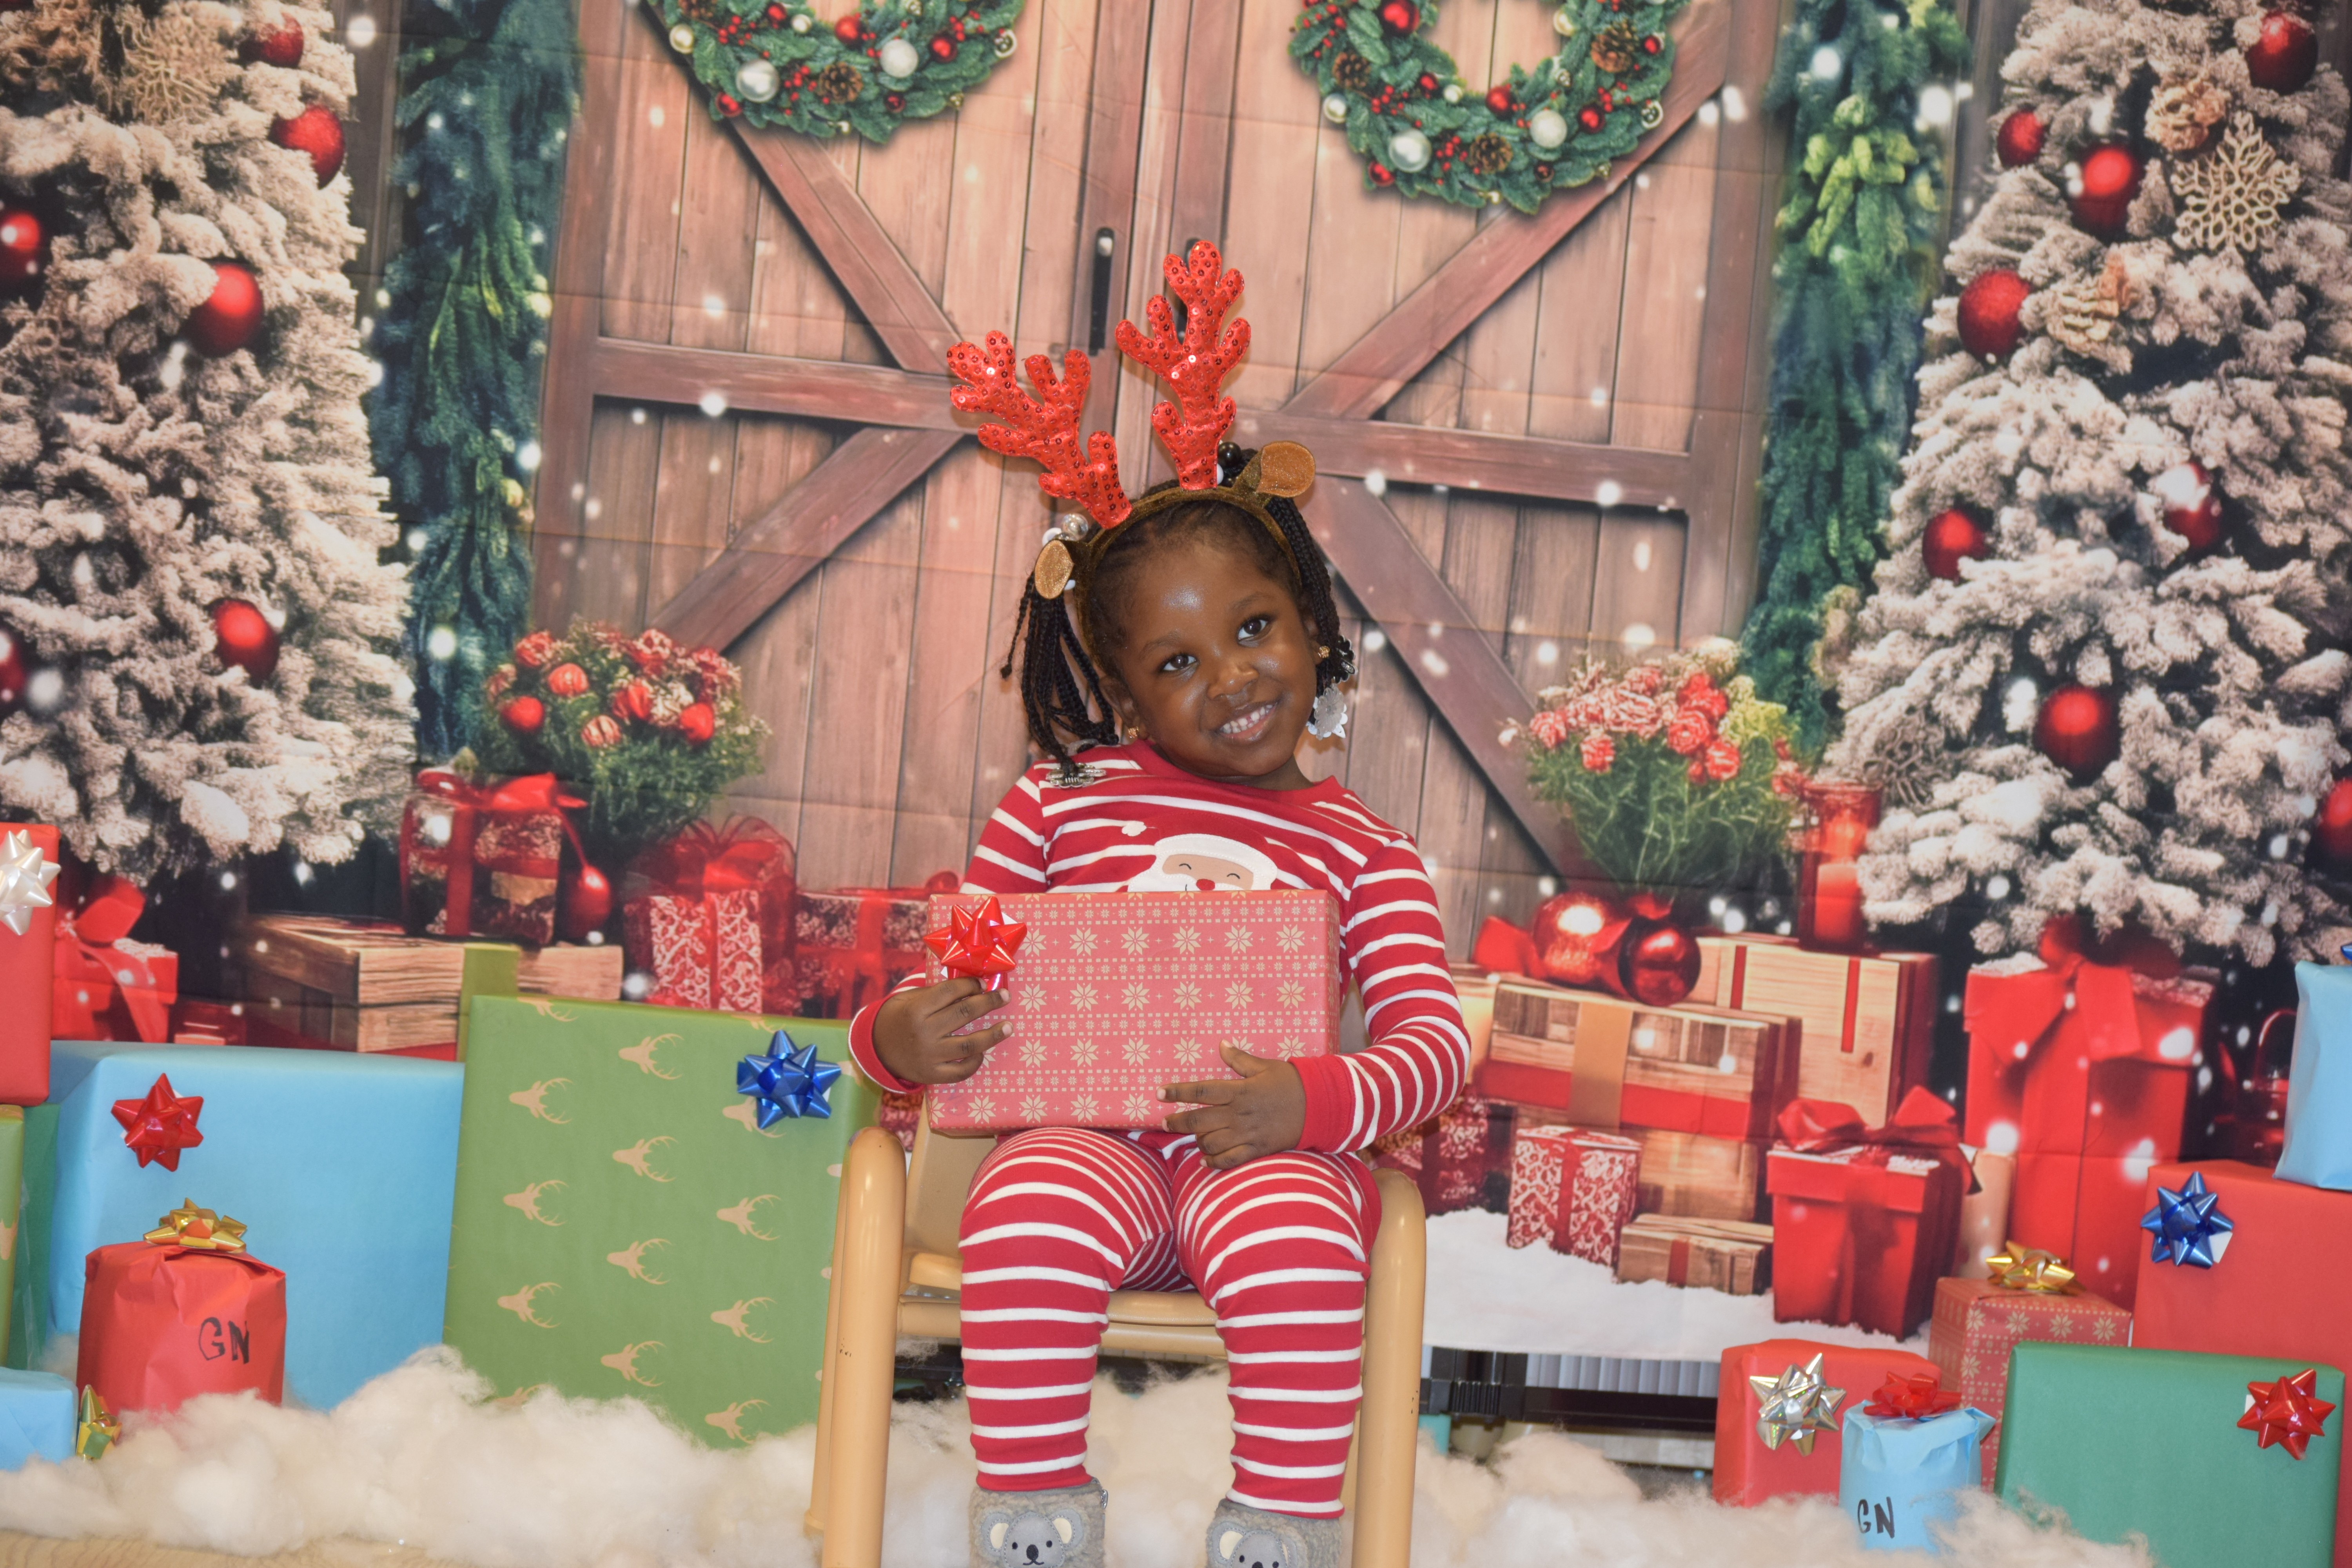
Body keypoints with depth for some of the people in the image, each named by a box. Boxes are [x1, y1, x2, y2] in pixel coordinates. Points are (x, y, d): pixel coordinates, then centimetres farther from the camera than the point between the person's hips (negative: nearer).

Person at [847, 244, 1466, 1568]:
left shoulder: (1362, 850, 9)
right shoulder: (1063, 803, 12)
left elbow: (1434, 1034, 0)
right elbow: (965, 977, 14)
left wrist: (1311, 1103, -20)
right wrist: (902, 1038, -11)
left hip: (1263, 1150, 0)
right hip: (1088, 1128, 1)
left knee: (1299, 1239, -34)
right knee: (1031, 1222, -33)